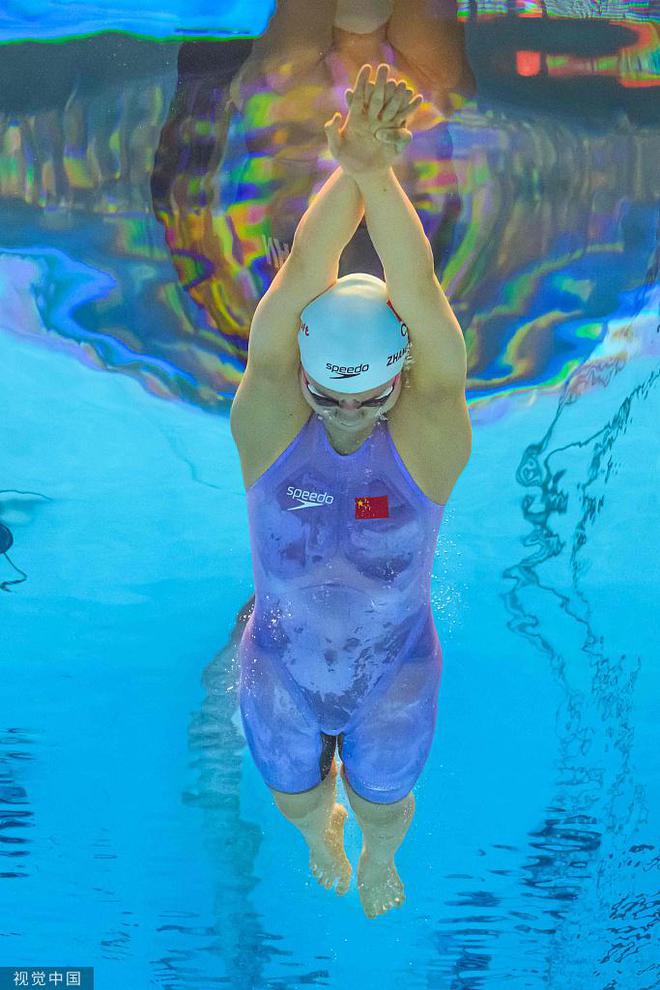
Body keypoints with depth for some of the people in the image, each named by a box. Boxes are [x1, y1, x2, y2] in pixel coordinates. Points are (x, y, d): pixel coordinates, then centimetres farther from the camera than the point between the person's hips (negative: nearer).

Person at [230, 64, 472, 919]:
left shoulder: (432, 432, -27)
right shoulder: (266, 418, -25)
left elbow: (418, 294, -43)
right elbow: (302, 275, -38)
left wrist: (379, 173, -56)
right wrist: (349, 168, -51)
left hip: (395, 673, -1)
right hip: (282, 671, 1)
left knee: (383, 801, 28)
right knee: (295, 796, 30)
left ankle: (378, 860, 67)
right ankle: (322, 835, 69)